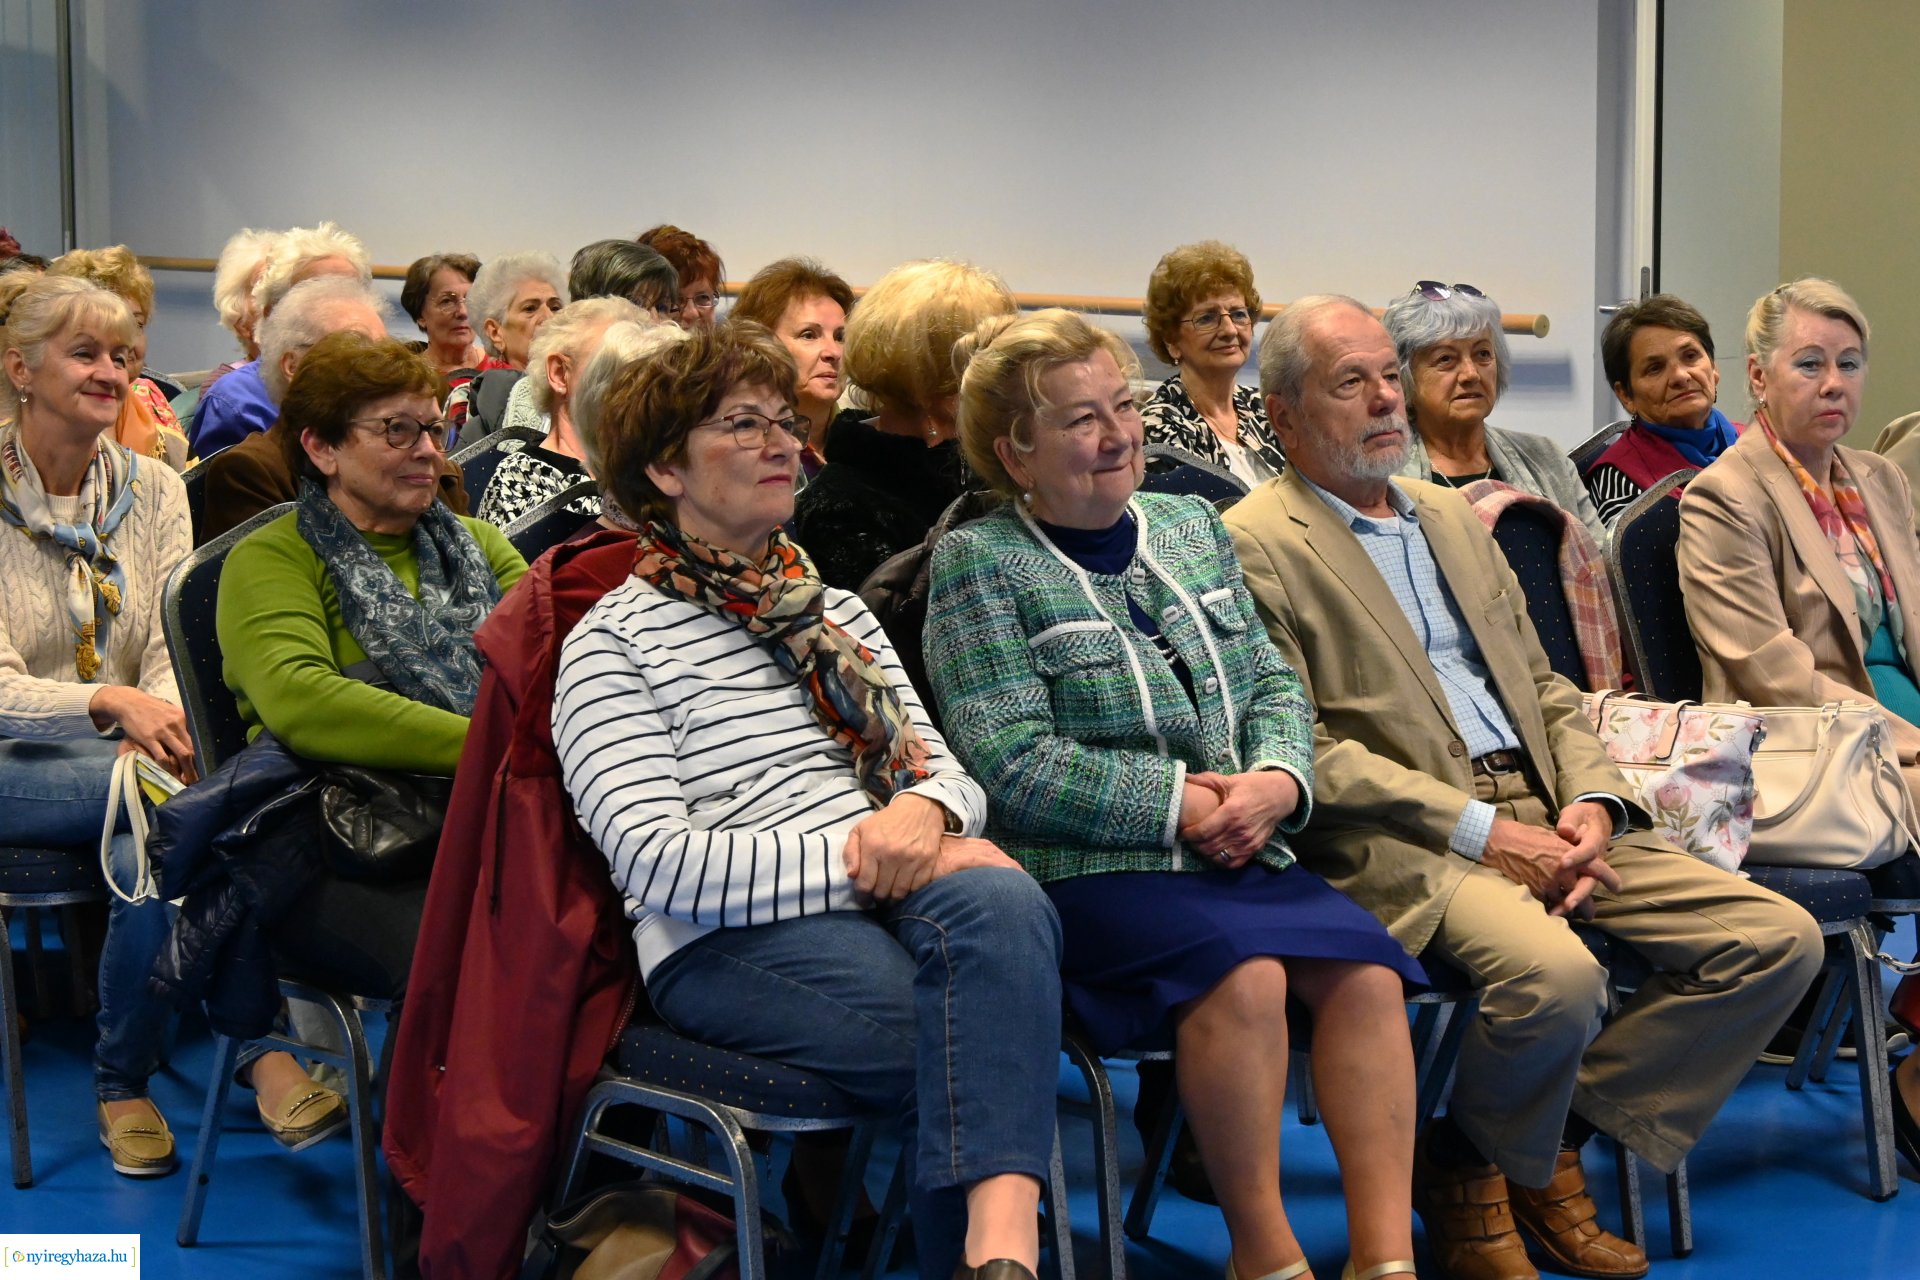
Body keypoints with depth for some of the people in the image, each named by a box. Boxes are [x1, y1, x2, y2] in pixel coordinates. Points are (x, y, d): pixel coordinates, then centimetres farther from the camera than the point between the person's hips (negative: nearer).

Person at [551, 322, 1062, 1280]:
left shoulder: (836, 611, 25)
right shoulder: (613, 641, 3)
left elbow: (946, 771, 19)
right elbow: (657, 863, -9)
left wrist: (925, 811, -7)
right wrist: (862, 859, -14)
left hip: (887, 899, 5)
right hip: (729, 942, -5)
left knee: (1004, 903, -35)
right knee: (999, 1034, -34)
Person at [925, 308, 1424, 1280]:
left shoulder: (1191, 525, 18)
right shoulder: (979, 561, -2)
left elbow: (1273, 683, 18)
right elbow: (1012, 763, -11)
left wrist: (1278, 779, -5)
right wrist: (1179, 802, -14)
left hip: (1242, 850, 6)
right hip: (1087, 869, -6)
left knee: (1364, 969, -22)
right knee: (1244, 973, -33)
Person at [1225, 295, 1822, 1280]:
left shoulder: (1451, 516, 22)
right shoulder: (1255, 546, -4)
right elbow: (1301, 749, -12)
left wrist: (1591, 800, 0)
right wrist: (1480, 830, -17)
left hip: (1545, 815, 8)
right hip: (1405, 840, -8)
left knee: (1777, 938, -5)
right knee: (1554, 973, -35)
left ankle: (1557, 1143, 5)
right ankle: (1465, 1170, -2)